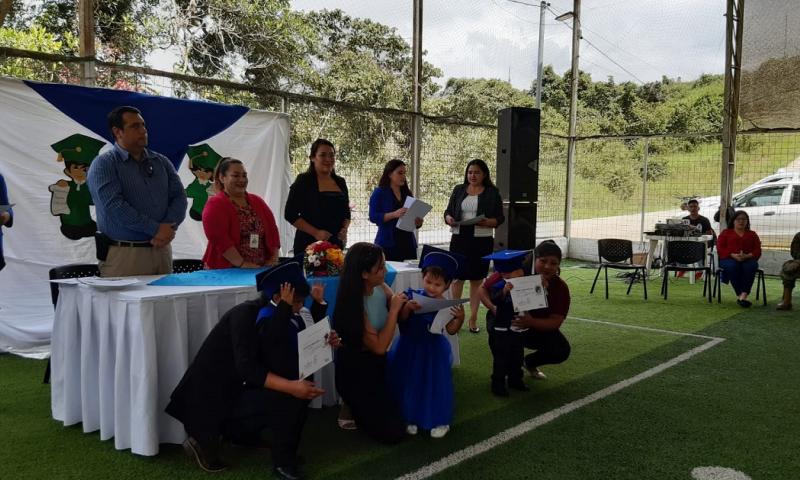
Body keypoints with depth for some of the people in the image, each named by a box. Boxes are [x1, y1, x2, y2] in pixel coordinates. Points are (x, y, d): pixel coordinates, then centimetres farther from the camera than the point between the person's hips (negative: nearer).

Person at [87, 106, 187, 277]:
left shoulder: (162, 162, 13)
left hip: (162, 249, 5)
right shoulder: (104, 164, -2)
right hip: (123, 254, -5)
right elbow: (114, 205, -15)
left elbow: (179, 197, 6)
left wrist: (169, 228, -13)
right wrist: (156, 229, -18)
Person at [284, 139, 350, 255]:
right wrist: (316, 233, -17)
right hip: (309, 245, -4)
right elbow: (290, 214, -8)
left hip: (335, 244, 5)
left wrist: (344, 229, -1)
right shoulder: (303, 181, -3)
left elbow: (346, 213, 20)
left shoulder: (340, 182, 11)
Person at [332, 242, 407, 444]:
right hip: (355, 369, -7)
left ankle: (361, 406, 29)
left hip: (377, 363, 7)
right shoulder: (353, 305, -27)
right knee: (392, 432, -4)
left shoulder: (381, 288, -9)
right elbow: (379, 346, -27)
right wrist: (394, 310, -25)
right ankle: (352, 408, 17)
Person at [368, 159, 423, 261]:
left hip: (408, 243, 5)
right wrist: (394, 214, -24)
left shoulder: (407, 193, 13)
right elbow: (373, 217, -11)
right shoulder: (379, 193, -1)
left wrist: (418, 222, -5)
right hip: (388, 244, -5)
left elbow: (413, 217, 18)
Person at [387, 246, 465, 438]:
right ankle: (410, 417, 24)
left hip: (433, 350, -1)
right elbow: (401, 320, -11)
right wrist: (407, 308, -30)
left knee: (435, 383, 1)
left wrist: (460, 318, -25)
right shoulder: (413, 296, -9)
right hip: (410, 347, 1)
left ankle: (439, 420, 19)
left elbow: (451, 330, -8)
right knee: (409, 382, 6)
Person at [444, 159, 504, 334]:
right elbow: (448, 211, 10)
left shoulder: (492, 193, 3)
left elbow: (500, 218, 1)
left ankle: (473, 319, 12)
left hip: (482, 241, -1)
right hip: (459, 239, 1)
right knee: (457, 277, 1)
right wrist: (449, 218, -12)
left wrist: (487, 222, -18)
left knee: (477, 279, 4)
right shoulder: (459, 190, 10)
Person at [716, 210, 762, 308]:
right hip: (729, 259, -1)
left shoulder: (752, 234, 22)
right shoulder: (726, 233, 18)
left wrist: (747, 256, -15)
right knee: (733, 266, -37)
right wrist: (733, 255, -16)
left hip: (748, 259, 1)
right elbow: (720, 249, 3)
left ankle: (743, 295, -42)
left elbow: (758, 251, 8)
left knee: (750, 266, -35)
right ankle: (740, 295, -38)